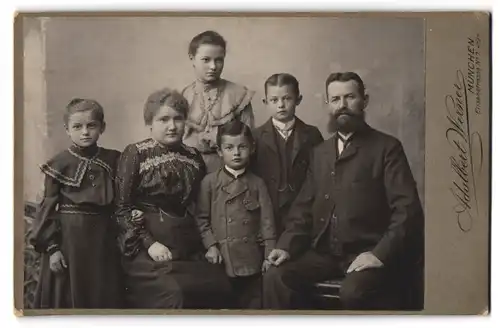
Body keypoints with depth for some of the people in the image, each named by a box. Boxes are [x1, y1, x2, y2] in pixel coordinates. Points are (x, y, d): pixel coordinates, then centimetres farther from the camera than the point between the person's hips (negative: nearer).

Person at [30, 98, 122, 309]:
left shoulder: (113, 160, 3)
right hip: (68, 238, -2)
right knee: (67, 298, 5)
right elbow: (48, 209, -5)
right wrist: (51, 246, -10)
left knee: (104, 298, 9)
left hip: (103, 239, 3)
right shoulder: (58, 164, -4)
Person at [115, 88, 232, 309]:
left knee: (218, 286, -10)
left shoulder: (194, 157, 10)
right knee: (172, 294, -24)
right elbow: (121, 207, -7)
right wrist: (148, 242, -15)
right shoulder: (135, 154, -3)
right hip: (144, 245, -5)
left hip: (187, 245, 5)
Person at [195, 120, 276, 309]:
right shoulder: (210, 182, 2)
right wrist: (211, 245, -8)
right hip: (222, 259, -1)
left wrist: (270, 255, -3)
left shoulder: (257, 183, 5)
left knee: (253, 304, 9)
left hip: (251, 260, 1)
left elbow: (267, 221, 2)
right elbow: (202, 218, 3)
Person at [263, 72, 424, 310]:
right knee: (276, 278, -19)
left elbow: (407, 208, -8)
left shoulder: (387, 148, 0)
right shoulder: (320, 152, 18)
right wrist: (287, 246, 1)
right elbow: (304, 208, 17)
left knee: (352, 292, -33)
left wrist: (380, 254, -20)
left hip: (365, 253, -5)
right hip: (324, 252, 5)